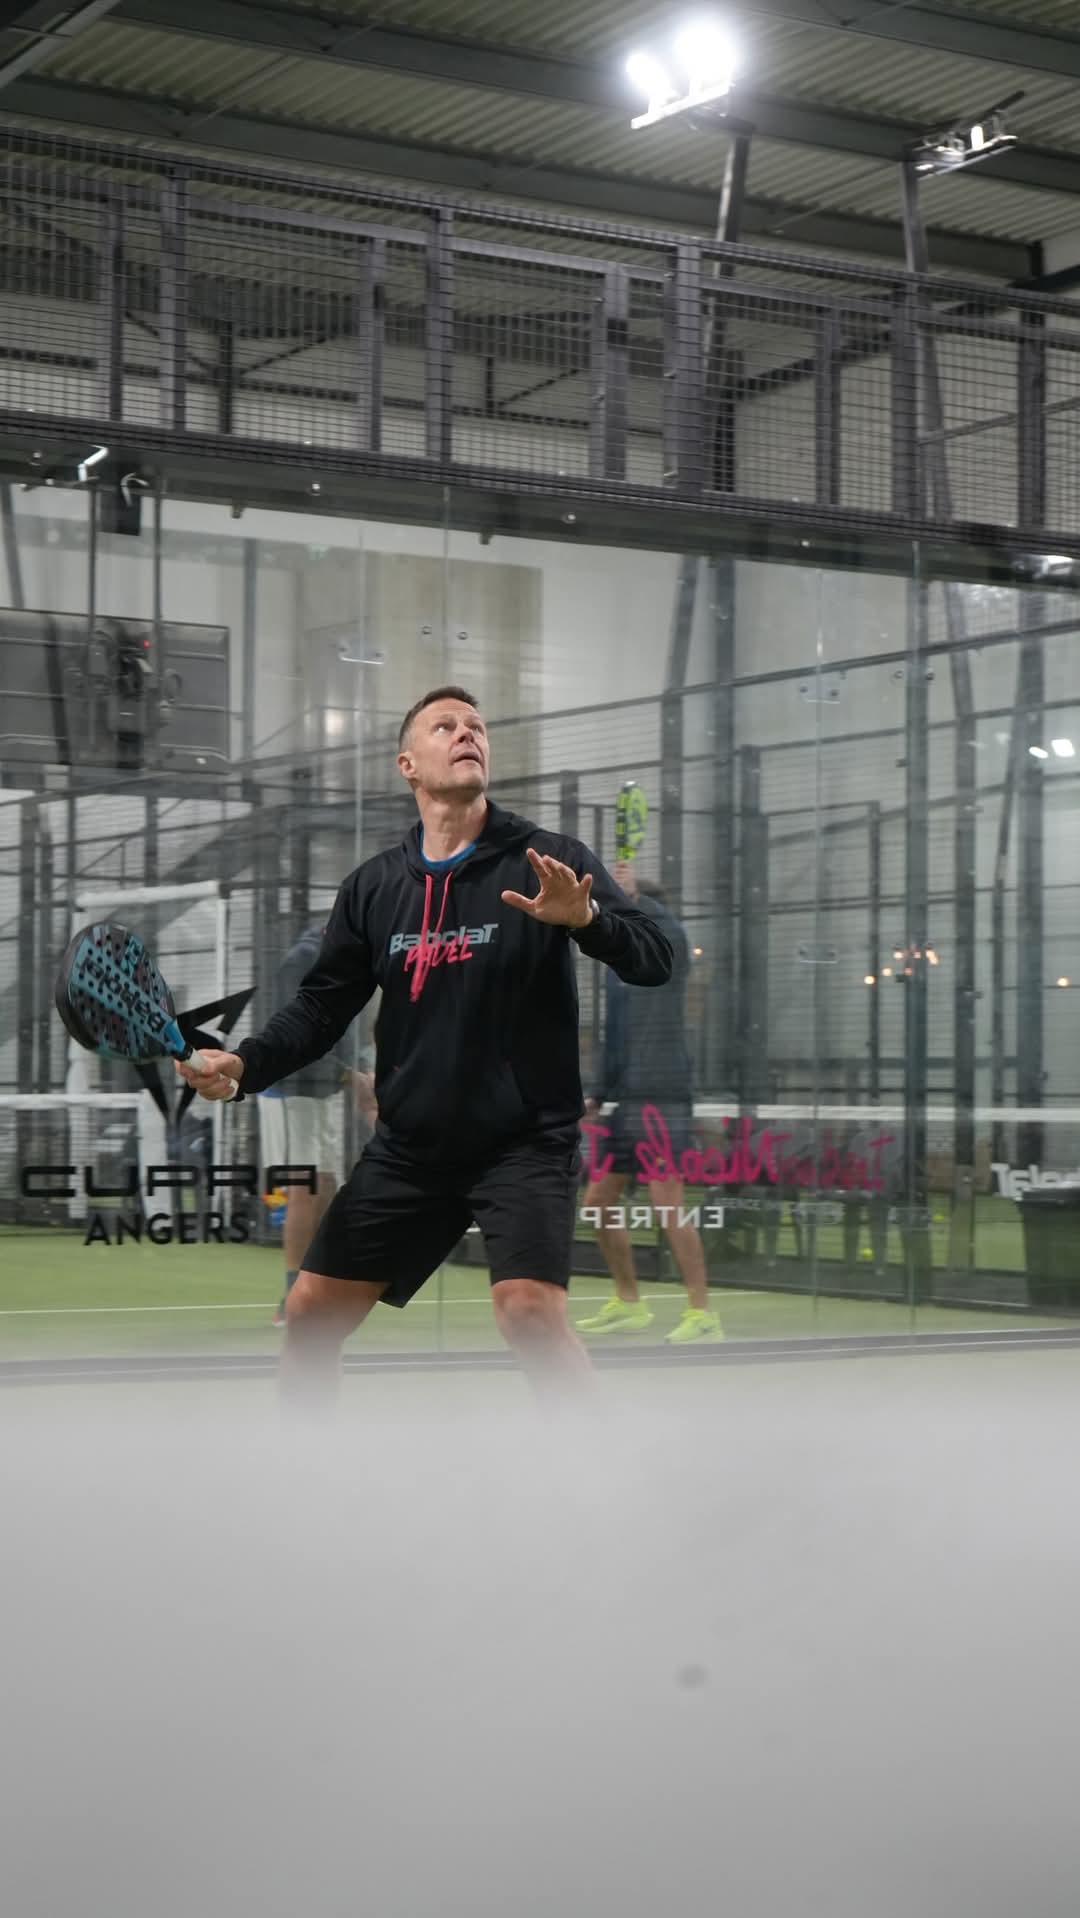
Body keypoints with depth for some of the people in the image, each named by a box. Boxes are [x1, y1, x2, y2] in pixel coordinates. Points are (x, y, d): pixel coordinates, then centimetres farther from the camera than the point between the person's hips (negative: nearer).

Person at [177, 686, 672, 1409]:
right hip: (408, 1146, 5)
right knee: (311, 1313, 8)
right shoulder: (372, 886, 4)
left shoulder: (549, 860, -8)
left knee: (530, 1310, -26)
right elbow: (323, 1005, 10)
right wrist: (244, 1065, -8)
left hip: (524, 1140, -5)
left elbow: (655, 959, -16)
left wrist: (585, 918, -36)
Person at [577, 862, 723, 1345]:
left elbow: (664, 921, -28)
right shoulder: (619, 965, 17)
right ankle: (628, 1304, 24)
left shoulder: (666, 954, -4)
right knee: (600, 1201, 11)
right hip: (625, 1103, 9)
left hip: (660, 1099, -9)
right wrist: (598, 1096, 16)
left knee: (667, 1204, -11)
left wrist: (631, 892, -15)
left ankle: (702, 1313, -6)